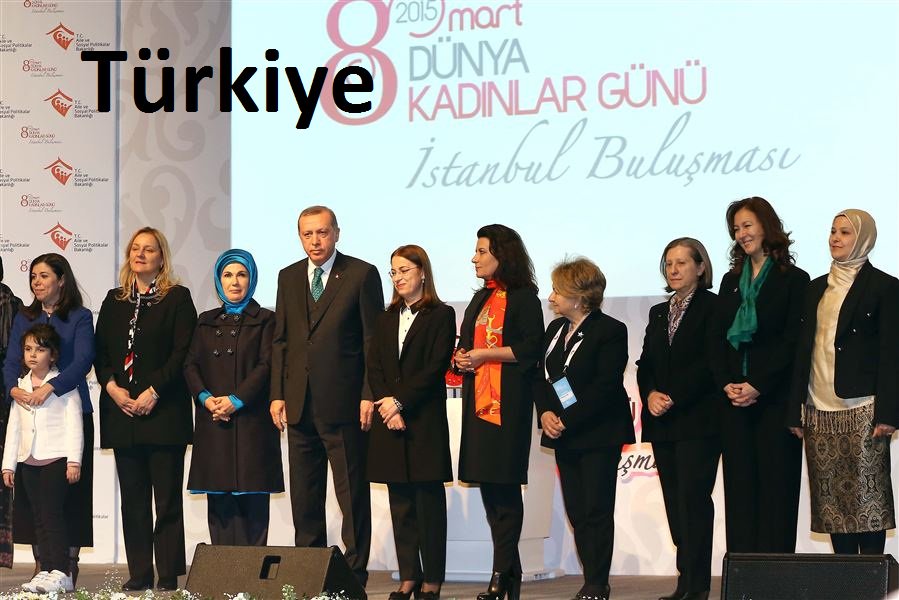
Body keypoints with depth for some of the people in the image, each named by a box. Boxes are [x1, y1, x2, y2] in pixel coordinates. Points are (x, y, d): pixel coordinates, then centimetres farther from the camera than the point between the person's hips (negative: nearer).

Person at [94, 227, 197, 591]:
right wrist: (112, 386, -5)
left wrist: (154, 391, -13)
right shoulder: (115, 301, 16)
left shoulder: (177, 298, 2)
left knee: (167, 499, -4)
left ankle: (169, 578, -3)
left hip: (163, 411, -5)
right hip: (122, 410, 5)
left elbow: (183, 352, -6)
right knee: (133, 500, 5)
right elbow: (100, 351, 12)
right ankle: (139, 576, 8)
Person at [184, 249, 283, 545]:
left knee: (251, 500, -6)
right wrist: (205, 398, -8)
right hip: (213, 424, 4)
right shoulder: (207, 321, 18)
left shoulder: (265, 320, 5)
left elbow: (266, 366, -5)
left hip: (251, 421, -4)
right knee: (219, 501, 1)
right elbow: (191, 364, 10)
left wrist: (235, 400, -15)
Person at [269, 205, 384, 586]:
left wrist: (369, 396, -10)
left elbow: (374, 340, -4)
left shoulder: (362, 274, -2)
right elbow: (280, 340, 14)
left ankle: (354, 574, 2)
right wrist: (277, 394, 6)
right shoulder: (289, 277, 13)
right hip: (299, 404, 5)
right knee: (304, 497, 9)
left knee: (352, 493, -2)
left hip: (343, 403, -5)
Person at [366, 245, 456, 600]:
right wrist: (388, 407, -7)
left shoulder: (441, 315, 0)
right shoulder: (386, 319, 16)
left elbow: (436, 367, -9)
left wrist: (399, 401, -13)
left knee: (428, 501, -3)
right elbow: (374, 368, 9)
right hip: (390, 422, 5)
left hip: (425, 421, -5)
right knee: (400, 503, 4)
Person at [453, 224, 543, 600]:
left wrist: (484, 354, -13)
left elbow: (531, 348, -14)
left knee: (504, 484, -8)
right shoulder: (481, 299, 20)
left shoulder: (523, 297, -5)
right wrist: (460, 356, 7)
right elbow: (466, 342, 29)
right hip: (478, 399, 8)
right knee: (489, 485, 7)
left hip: (509, 401, -8)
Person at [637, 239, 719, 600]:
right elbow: (645, 364, 16)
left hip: (698, 419, -7)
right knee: (674, 502, 5)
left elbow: (710, 362, -11)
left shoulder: (713, 307, -3)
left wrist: (673, 397, -14)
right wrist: (650, 394, -4)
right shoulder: (659, 313, 19)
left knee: (693, 499, -11)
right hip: (663, 423, 7)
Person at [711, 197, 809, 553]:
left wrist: (758, 387, -15)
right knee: (739, 488, 4)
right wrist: (726, 384, -5)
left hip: (775, 400, -5)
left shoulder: (794, 280, -2)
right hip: (735, 403, 5)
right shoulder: (731, 281, 16)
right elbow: (718, 340, 11)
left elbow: (792, 341, -9)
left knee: (775, 488, -4)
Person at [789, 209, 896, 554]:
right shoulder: (817, 289, 18)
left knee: (867, 497, -6)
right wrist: (795, 410, 11)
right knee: (832, 499, 4)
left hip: (862, 411, -6)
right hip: (819, 411, 6)